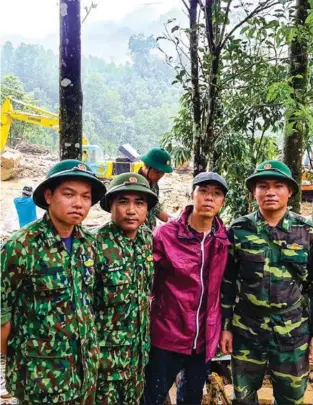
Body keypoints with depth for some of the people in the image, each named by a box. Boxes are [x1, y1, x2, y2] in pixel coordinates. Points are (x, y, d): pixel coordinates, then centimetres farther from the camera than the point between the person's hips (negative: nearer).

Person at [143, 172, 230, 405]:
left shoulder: (224, 239, -2)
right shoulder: (166, 234, -13)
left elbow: (224, 286, 8)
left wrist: (223, 327, 10)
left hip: (205, 337, 4)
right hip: (168, 335, -3)